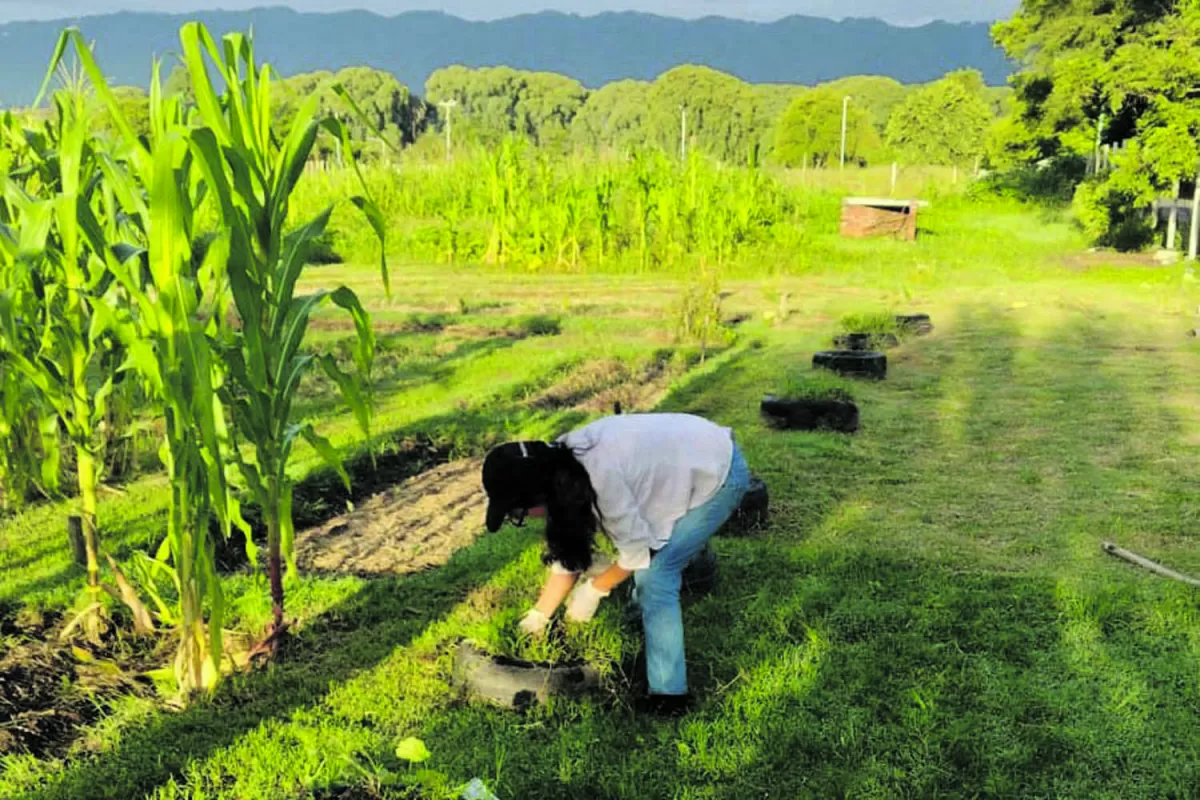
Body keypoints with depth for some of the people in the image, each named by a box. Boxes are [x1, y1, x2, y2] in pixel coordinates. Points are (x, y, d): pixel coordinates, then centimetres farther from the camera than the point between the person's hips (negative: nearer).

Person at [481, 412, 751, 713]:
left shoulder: (599, 479, -34)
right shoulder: (560, 469, -6)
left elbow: (637, 551, -19)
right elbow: (568, 550, 4)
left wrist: (594, 589, -5)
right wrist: (538, 616, 6)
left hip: (720, 474, -9)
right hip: (691, 457, 9)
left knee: (654, 576, -11)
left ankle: (668, 695, -6)